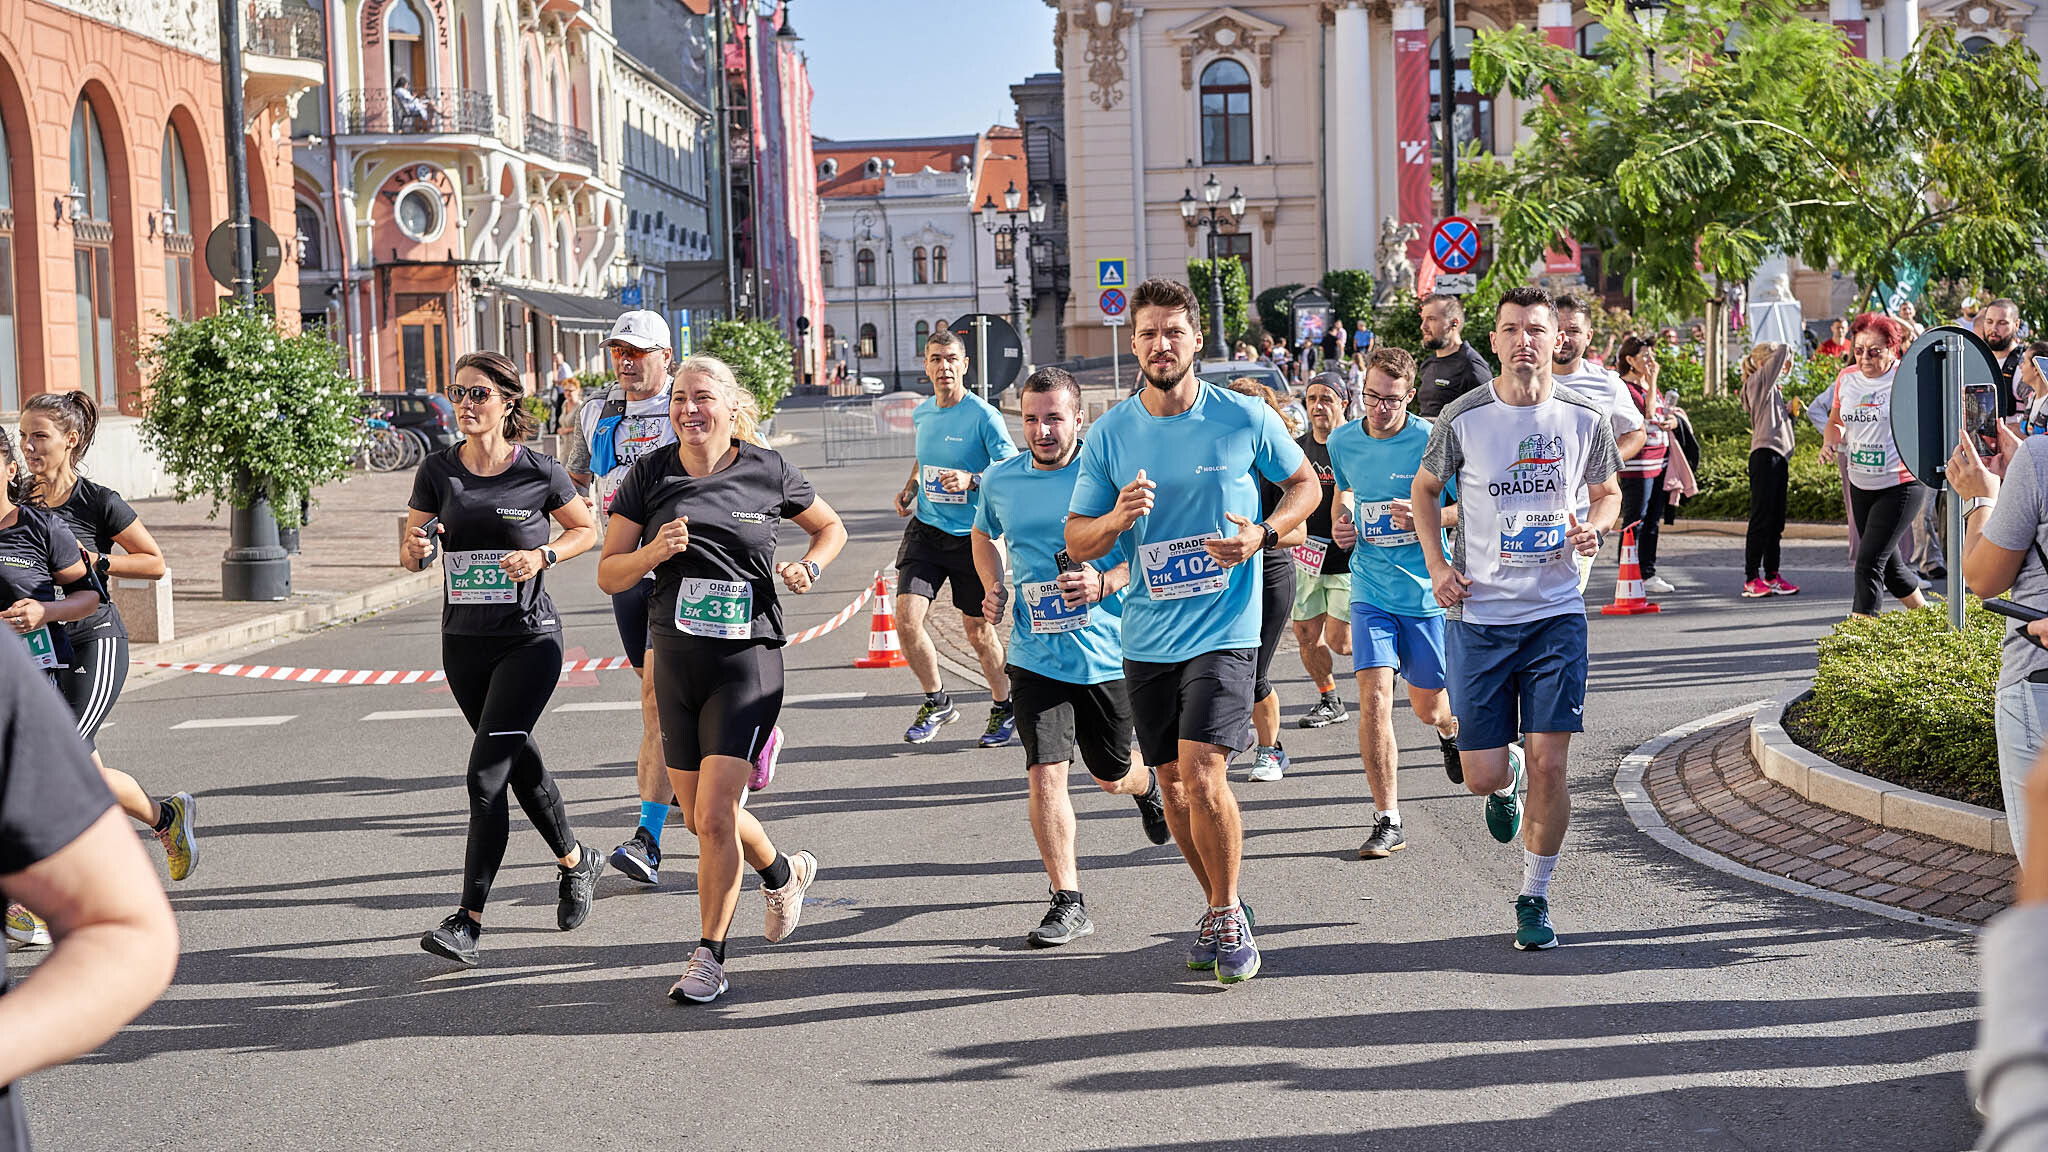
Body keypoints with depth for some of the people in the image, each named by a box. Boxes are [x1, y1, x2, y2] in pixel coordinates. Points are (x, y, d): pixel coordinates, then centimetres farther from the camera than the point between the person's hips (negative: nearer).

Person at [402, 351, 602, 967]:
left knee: (487, 773, -14)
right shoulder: (438, 470, 1)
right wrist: (416, 548, -18)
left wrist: (542, 555, -11)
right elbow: (412, 556, 5)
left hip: (529, 641, -5)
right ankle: (576, 862, 42)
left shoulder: (540, 472, -8)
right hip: (464, 641, 5)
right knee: (519, 762, 18)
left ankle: (468, 921, -11)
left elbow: (586, 529, 7)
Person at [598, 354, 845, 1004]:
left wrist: (809, 567, -4)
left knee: (714, 815, -12)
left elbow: (832, 527, 16)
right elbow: (609, 575, 3)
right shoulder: (651, 474, 2)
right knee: (698, 817, 14)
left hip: (747, 661, -4)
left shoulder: (766, 470, -2)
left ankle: (709, 958, 1)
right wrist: (654, 551, -17)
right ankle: (784, 874, 43)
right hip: (675, 659, 4)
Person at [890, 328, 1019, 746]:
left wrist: (971, 480, -32)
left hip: (971, 535, -4)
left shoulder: (983, 415, -11)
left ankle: (1003, 707, 28)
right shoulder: (921, 414, 7)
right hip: (925, 528, 5)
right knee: (906, 618, -10)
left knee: (979, 632, 5)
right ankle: (936, 702, 11)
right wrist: (909, 487, 11)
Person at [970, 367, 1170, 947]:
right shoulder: (1000, 480, 2)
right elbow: (983, 536, 23)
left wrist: (1105, 583, -22)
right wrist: (994, 588, 5)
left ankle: (1147, 783, 55)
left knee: (1113, 776, 16)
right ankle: (1068, 902, -3)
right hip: (1035, 655, 2)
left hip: (1107, 653, -1)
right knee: (1045, 774, -11)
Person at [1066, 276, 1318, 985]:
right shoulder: (1110, 434, 1)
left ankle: (1229, 917, 2)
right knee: (1171, 782, 11)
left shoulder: (1246, 418, -5)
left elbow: (1305, 485, 10)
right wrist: (1118, 518, -17)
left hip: (1224, 629, -4)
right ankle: (1219, 910, 30)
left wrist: (1263, 534, -10)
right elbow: (1077, 541, 5)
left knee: (1201, 772, -17)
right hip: (1147, 635, 4)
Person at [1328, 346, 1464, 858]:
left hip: (1427, 590, -2)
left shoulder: (1432, 440, -12)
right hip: (1371, 590, 2)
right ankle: (1387, 821, -8)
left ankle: (1451, 732, 51)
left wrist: (1426, 518, -23)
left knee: (1427, 707, 11)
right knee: (1374, 695, -14)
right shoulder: (1342, 441, 0)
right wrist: (1342, 521, 2)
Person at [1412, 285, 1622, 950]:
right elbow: (1426, 487, 13)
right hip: (1479, 617, 0)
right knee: (1483, 776, 1)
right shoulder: (1463, 419, -4)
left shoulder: (1585, 420, -1)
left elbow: (1608, 492, 16)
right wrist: (1436, 563, -1)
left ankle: (1534, 901, 12)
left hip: (1557, 615, 0)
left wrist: (1594, 527, -7)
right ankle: (1505, 785, 40)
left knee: (1548, 765, -6)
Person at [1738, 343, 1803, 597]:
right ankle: (1751, 578, -7)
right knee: (1761, 518, -9)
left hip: (1780, 457, 9)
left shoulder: (1773, 388, 23)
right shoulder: (1758, 381, -4)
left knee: (1776, 521, 10)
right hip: (1764, 455, -9)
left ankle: (1772, 574, 15)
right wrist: (1785, 353, 9)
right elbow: (1783, 351, -12)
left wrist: (1791, 412, 7)